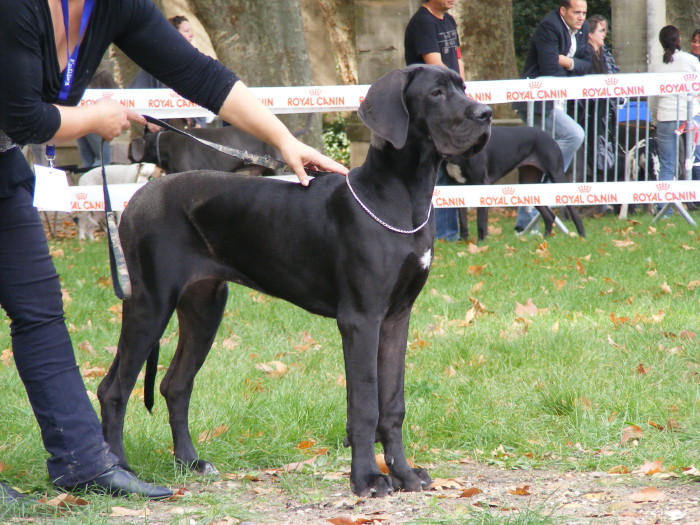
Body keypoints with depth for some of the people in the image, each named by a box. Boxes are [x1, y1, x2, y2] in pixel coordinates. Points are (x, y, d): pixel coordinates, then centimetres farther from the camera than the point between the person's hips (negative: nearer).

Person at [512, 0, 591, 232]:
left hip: (556, 100, 9)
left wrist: (569, 62, -10)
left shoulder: (582, 29, 10)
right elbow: (550, 69, -22)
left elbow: (586, 64, 11)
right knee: (574, 134, -26)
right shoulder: (549, 27, -16)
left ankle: (525, 221, 13)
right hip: (538, 100, -9)